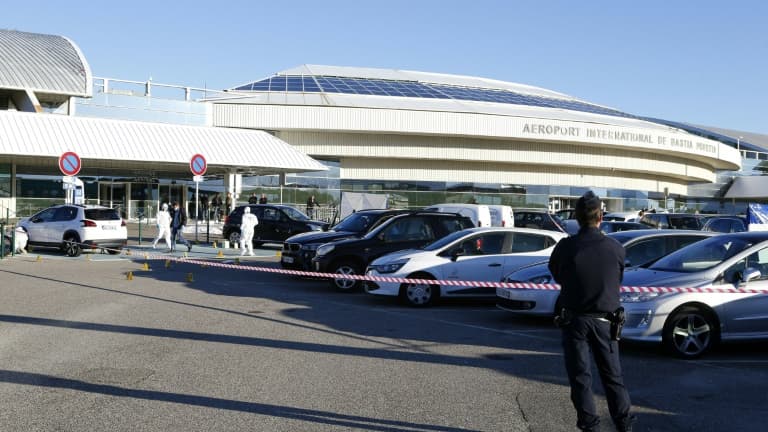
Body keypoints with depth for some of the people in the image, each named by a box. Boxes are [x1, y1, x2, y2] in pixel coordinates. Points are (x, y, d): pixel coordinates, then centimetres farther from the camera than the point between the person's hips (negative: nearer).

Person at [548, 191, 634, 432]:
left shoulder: (565, 247, -13)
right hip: (605, 320, 2)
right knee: (612, 375, 15)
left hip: (574, 319, -2)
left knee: (580, 376, 8)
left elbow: (557, 276, 5)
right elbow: (618, 282, 7)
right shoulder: (616, 248, -9)